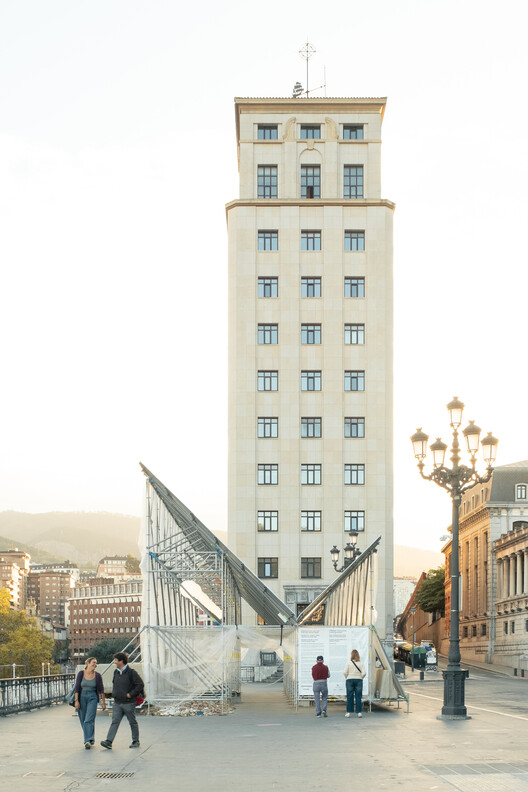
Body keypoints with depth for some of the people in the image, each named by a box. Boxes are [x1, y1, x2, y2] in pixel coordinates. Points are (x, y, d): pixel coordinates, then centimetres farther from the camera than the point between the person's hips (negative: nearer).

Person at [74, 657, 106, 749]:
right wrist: (76, 701, -9)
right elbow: (77, 688, -3)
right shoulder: (81, 674, -5)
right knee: (83, 720, 8)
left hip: (92, 697, -2)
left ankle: (88, 741, -21)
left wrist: (103, 702, 3)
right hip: (82, 697, 2)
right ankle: (91, 740, 22)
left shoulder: (97, 675, -4)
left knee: (89, 720, -15)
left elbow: (101, 689, 2)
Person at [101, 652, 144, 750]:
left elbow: (140, 684, -14)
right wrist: (114, 693, 14)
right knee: (114, 721, -4)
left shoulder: (131, 672, -12)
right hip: (117, 703, 6)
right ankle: (109, 741, -12)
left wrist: (131, 694, -15)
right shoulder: (116, 672, 10)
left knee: (133, 722, 6)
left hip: (128, 703, -6)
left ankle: (136, 741, 17)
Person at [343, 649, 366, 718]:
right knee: (358, 697, 3)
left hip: (350, 680, -1)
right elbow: (364, 673, -7)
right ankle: (359, 712, 0)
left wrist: (347, 678, 8)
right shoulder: (361, 663, -1)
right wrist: (360, 678, 8)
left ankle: (349, 712, 3)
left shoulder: (349, 662, -5)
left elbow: (345, 672, -9)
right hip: (359, 680, 1)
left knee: (349, 697, 3)